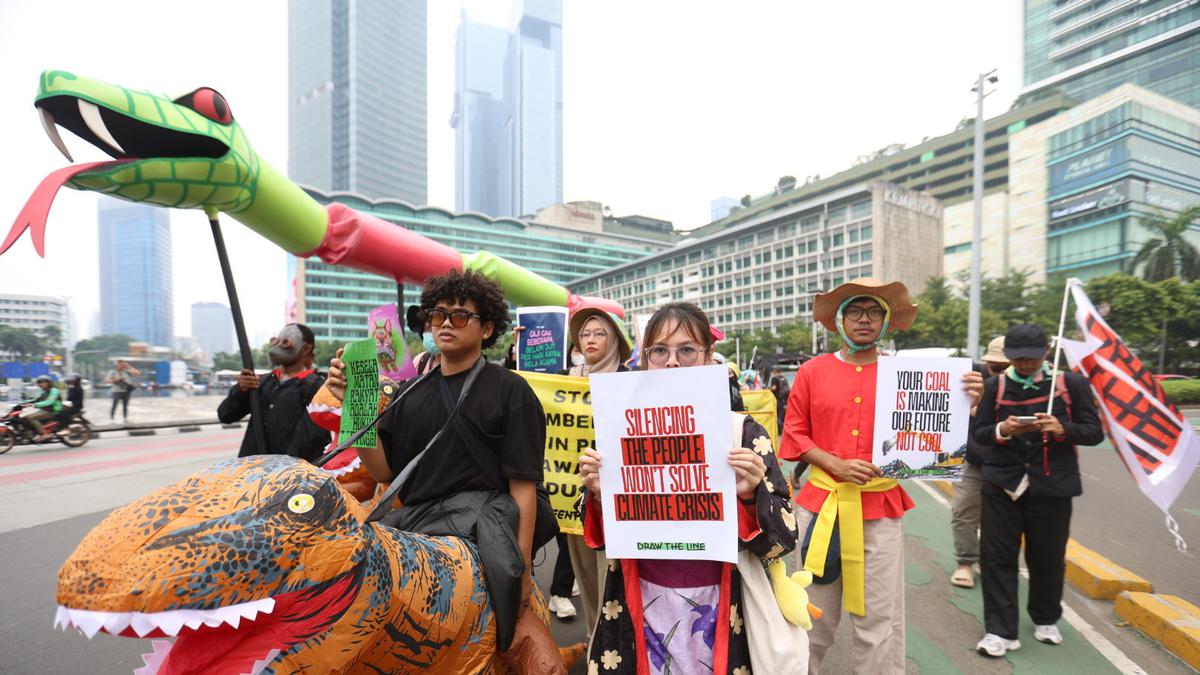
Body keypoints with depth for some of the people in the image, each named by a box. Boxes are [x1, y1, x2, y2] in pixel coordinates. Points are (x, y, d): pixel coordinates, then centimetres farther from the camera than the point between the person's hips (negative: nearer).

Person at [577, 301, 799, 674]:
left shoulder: (743, 433, -9)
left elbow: (782, 539, -8)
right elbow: (603, 537, 2)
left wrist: (750, 495, -26)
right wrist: (598, 493, -17)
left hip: (716, 611, -1)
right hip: (638, 610, 2)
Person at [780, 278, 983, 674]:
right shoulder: (812, 371, 1)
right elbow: (795, 435, 2)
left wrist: (964, 403, -13)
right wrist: (835, 465, -12)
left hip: (880, 508, 0)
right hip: (821, 503, 1)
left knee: (880, 621, 8)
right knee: (815, 613, 15)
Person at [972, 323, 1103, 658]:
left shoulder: (1072, 383, 0)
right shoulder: (995, 385, 2)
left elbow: (1095, 432, 0)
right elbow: (979, 433, 3)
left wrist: (1063, 428, -19)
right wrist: (1002, 430, -18)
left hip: (1052, 487, 0)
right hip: (1001, 485, 0)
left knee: (1048, 558, 14)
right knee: (997, 557, 1)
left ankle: (1046, 620, 38)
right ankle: (1000, 630, 11)